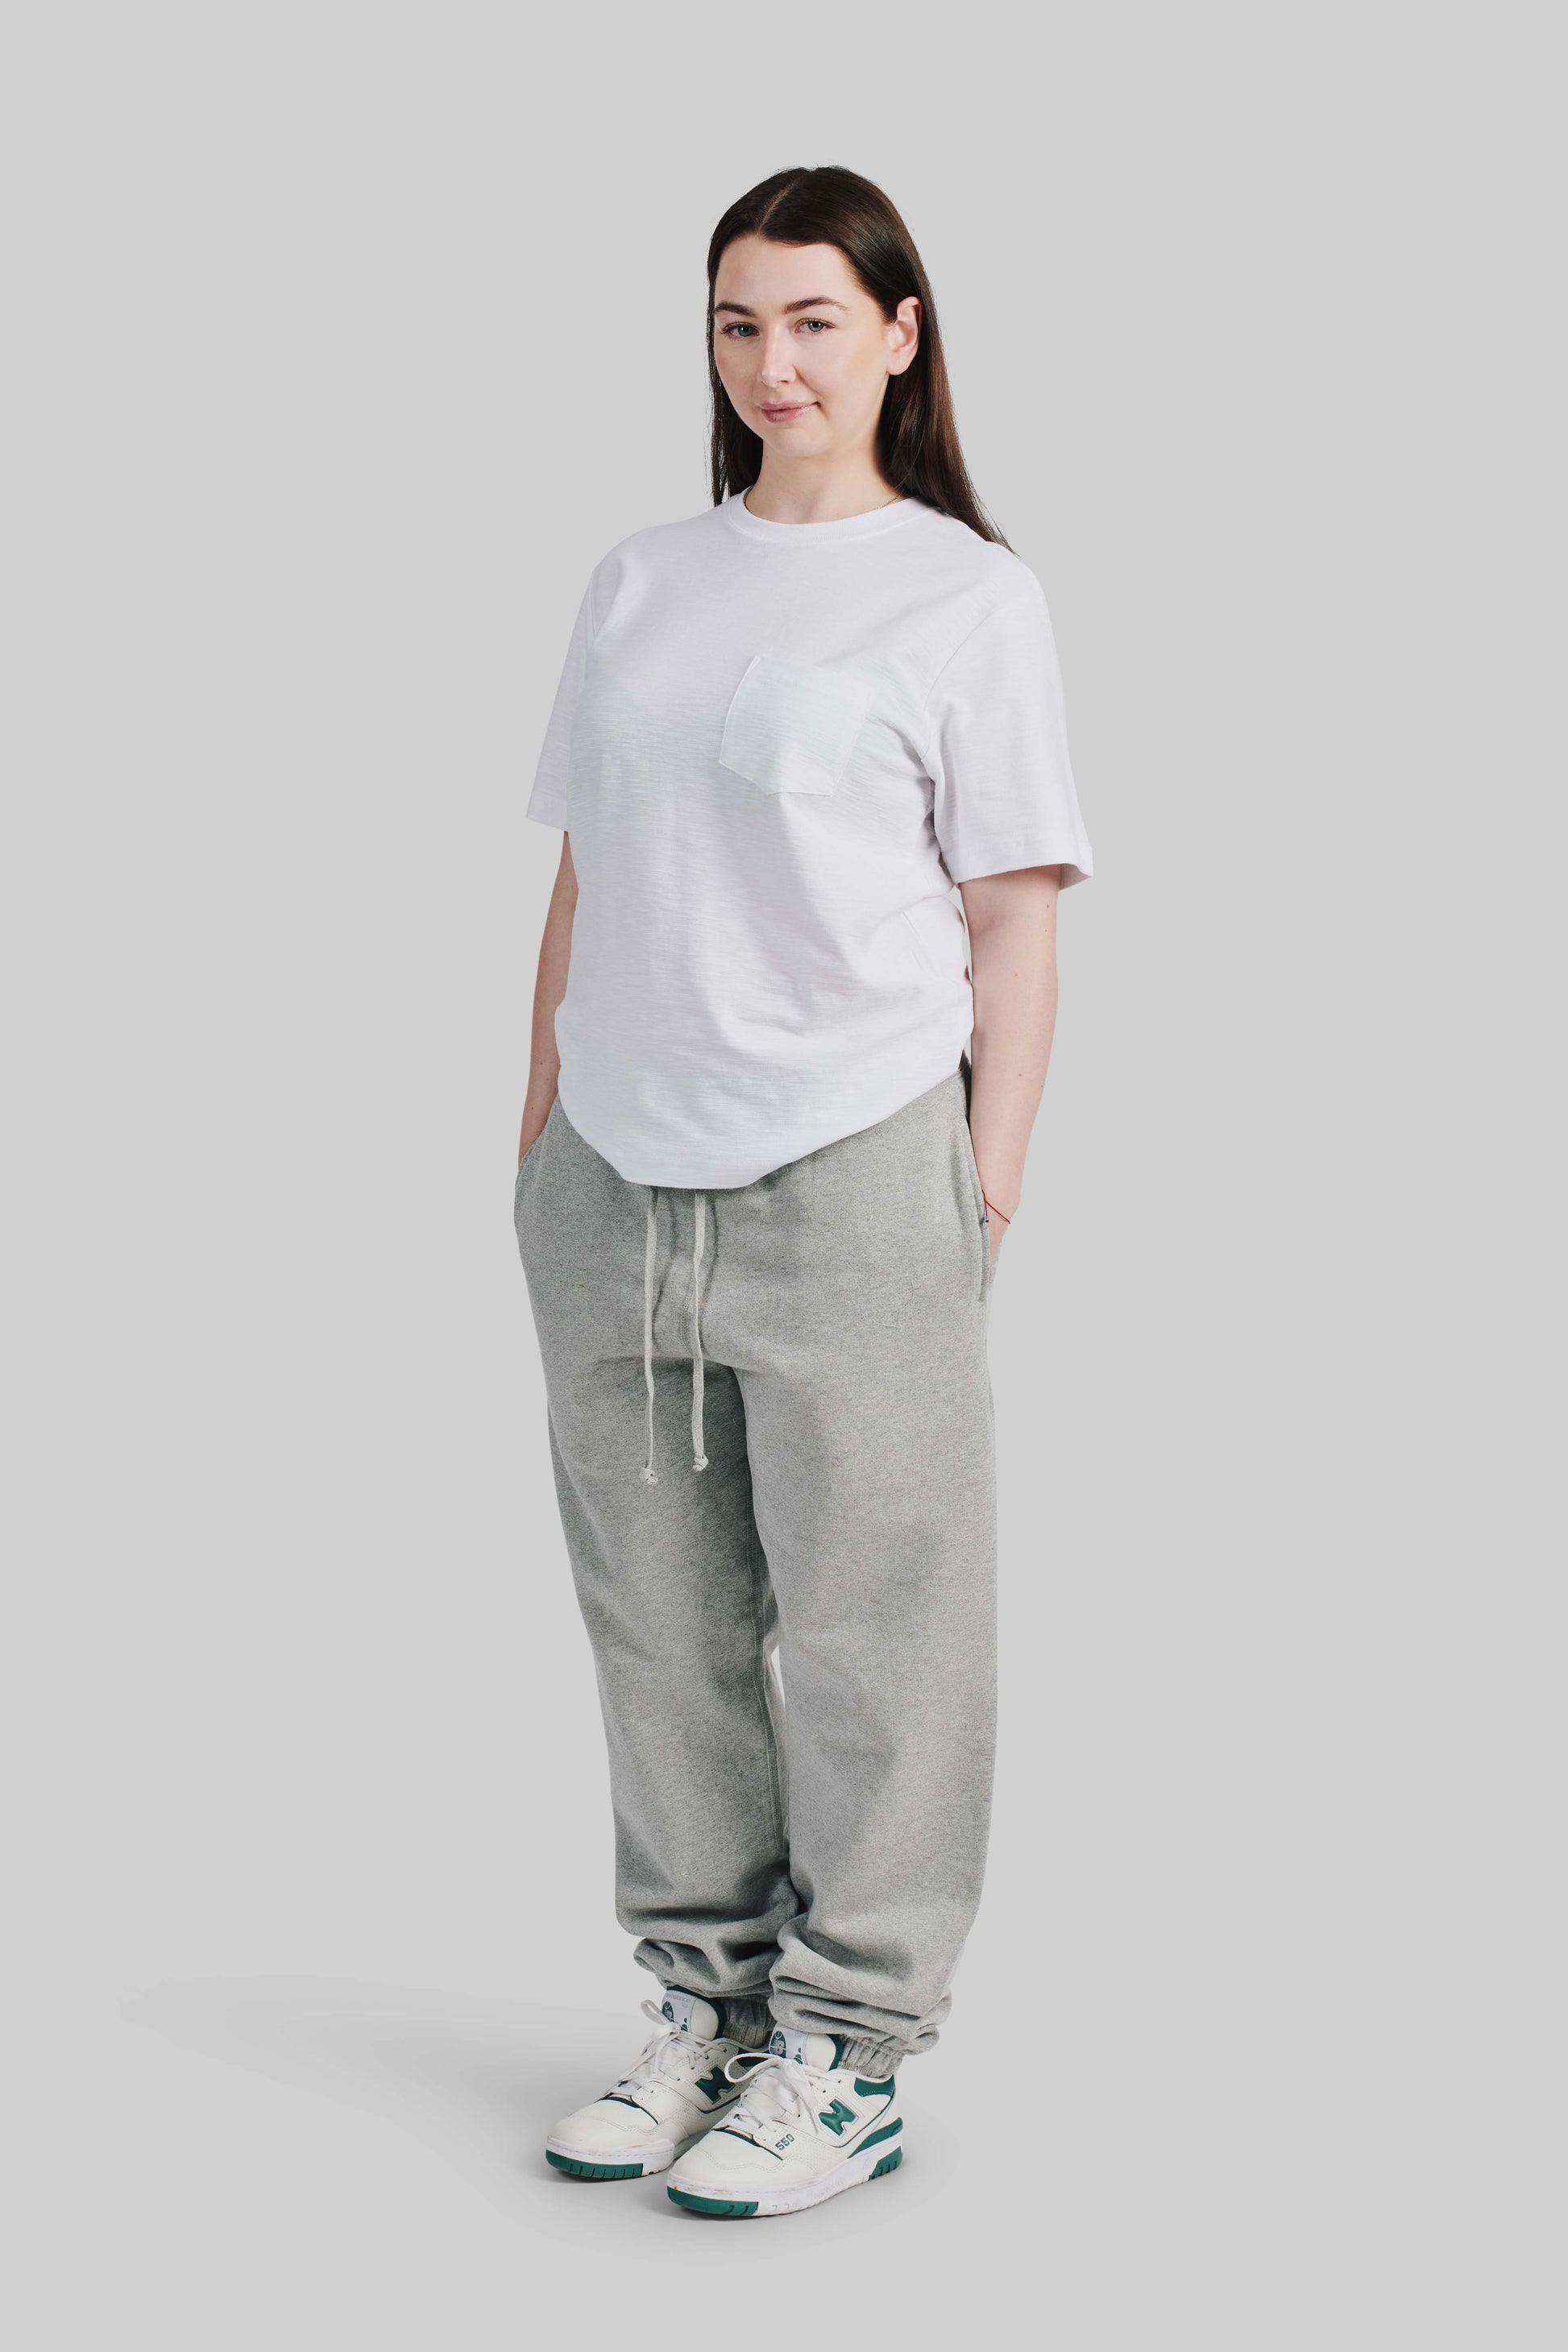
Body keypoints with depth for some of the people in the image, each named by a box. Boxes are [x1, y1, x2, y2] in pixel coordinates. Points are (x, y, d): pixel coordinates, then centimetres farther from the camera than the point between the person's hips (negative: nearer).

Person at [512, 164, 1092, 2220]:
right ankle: (708, 1994, 26)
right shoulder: (640, 583, 15)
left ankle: (850, 2048, 12)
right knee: (663, 1615, 11)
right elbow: (581, 881, 16)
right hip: (617, 1182, 5)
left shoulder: (967, 598, 0)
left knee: (868, 1612, 0)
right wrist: (542, 1133, 11)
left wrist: (988, 1184, -9)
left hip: (852, 1171, -5)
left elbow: (1015, 920, -3)